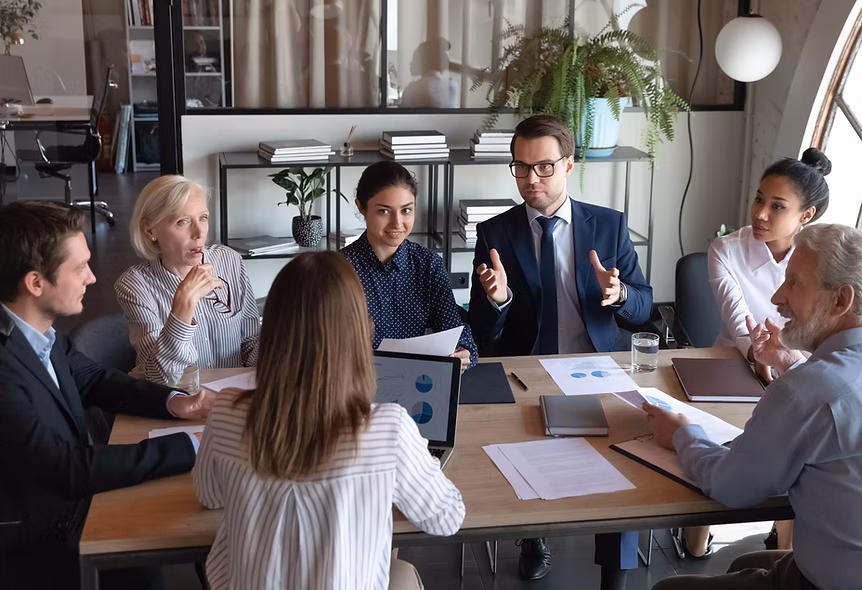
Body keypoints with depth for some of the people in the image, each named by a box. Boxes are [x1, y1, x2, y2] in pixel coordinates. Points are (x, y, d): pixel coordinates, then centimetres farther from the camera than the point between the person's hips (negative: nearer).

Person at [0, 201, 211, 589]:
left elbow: (92, 380, 11)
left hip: (70, 504, 7)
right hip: (35, 550, -7)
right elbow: (68, 469, -31)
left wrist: (171, 402, -5)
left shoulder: (42, 333, -4)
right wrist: (190, 445, -28)